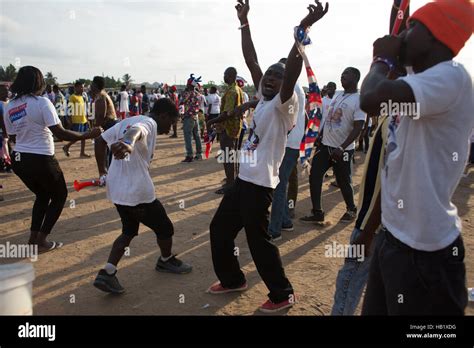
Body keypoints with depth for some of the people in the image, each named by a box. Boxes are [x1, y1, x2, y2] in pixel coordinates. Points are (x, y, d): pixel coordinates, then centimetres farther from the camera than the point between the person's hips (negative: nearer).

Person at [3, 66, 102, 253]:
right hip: (41, 160, -7)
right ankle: (41, 241, 14)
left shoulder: (9, 107, 4)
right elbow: (60, 133, -20)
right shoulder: (42, 102, -15)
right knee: (59, 195, 15)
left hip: (19, 160, 7)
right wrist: (88, 135, -14)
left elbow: (14, 137, 8)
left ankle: (33, 238, 25)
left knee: (42, 195, 27)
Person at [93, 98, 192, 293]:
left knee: (128, 231, 23)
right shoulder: (149, 123, -12)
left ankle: (107, 273, 10)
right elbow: (136, 131, -37)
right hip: (137, 192, -8)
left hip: (116, 189, 9)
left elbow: (100, 140, 17)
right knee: (165, 228, 15)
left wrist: (103, 171, 22)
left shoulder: (126, 121, 14)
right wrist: (128, 143, -59)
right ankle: (166, 261, 39)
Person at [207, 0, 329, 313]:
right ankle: (232, 280, 35)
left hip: (260, 183, -9)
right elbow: (251, 59, 13)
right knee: (220, 228, 17)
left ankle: (283, 294, 20)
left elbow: (292, 69, -28)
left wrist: (304, 28, -36)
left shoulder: (285, 103, -10)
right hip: (243, 178, 9)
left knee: (258, 240, 0)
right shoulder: (263, 97, 11)